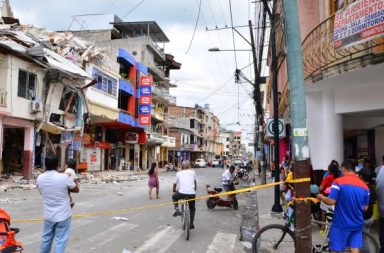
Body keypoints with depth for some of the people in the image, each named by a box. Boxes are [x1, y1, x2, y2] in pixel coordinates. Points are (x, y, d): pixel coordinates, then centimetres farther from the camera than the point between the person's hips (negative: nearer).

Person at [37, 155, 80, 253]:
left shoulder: (39, 178, -6)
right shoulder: (64, 178, -19)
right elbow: (76, 189, -4)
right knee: (60, 240, 3)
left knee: (46, 238, 21)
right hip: (63, 215, -4)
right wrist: (75, 181, 16)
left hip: (48, 215, 4)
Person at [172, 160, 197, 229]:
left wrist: (174, 191, 38)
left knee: (174, 196, 32)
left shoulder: (178, 173, 11)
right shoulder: (193, 172, 13)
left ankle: (177, 210, 13)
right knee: (192, 209, 27)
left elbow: (175, 184, 18)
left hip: (182, 194, -1)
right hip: (192, 194, 1)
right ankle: (191, 224, 23)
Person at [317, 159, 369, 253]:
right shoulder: (364, 186, 3)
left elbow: (331, 201, -17)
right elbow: (365, 207, 9)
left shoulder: (338, 182, -13)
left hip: (341, 224, -4)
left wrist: (321, 197, 2)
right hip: (357, 224, 5)